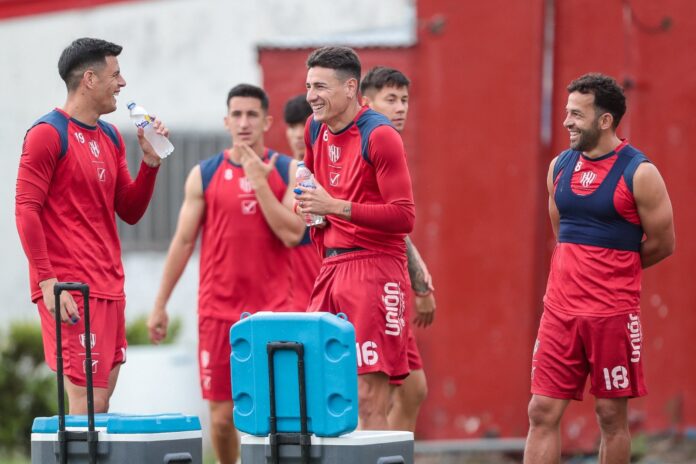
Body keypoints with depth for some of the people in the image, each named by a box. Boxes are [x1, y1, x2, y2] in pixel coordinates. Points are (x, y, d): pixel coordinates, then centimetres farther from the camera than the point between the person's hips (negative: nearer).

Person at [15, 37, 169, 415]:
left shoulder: (110, 138, 16)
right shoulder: (48, 133, -8)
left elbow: (130, 212, 19)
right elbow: (26, 211, -12)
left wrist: (150, 161, 5)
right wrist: (47, 281, -18)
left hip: (109, 288, 8)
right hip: (71, 291, -8)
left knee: (100, 404, 8)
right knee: (87, 406, -12)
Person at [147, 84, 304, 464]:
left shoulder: (288, 172, 3)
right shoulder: (204, 175, 4)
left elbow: (292, 234, -9)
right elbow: (183, 241, 6)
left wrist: (259, 182, -12)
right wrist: (160, 304, 4)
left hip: (273, 309, -1)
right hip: (218, 309, 1)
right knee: (222, 414, 2)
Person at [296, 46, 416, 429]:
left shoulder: (379, 135, -11)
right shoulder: (316, 130, 12)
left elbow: (404, 217, -15)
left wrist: (335, 207, -20)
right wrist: (309, 202, 14)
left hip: (373, 268, -8)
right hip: (331, 268, 8)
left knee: (369, 401, -11)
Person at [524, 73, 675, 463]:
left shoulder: (639, 173, -8)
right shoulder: (559, 167, 8)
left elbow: (662, 244, -3)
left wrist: (612, 271, 6)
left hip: (613, 313, -5)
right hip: (561, 310, 5)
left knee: (612, 415, 4)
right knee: (543, 411, 0)